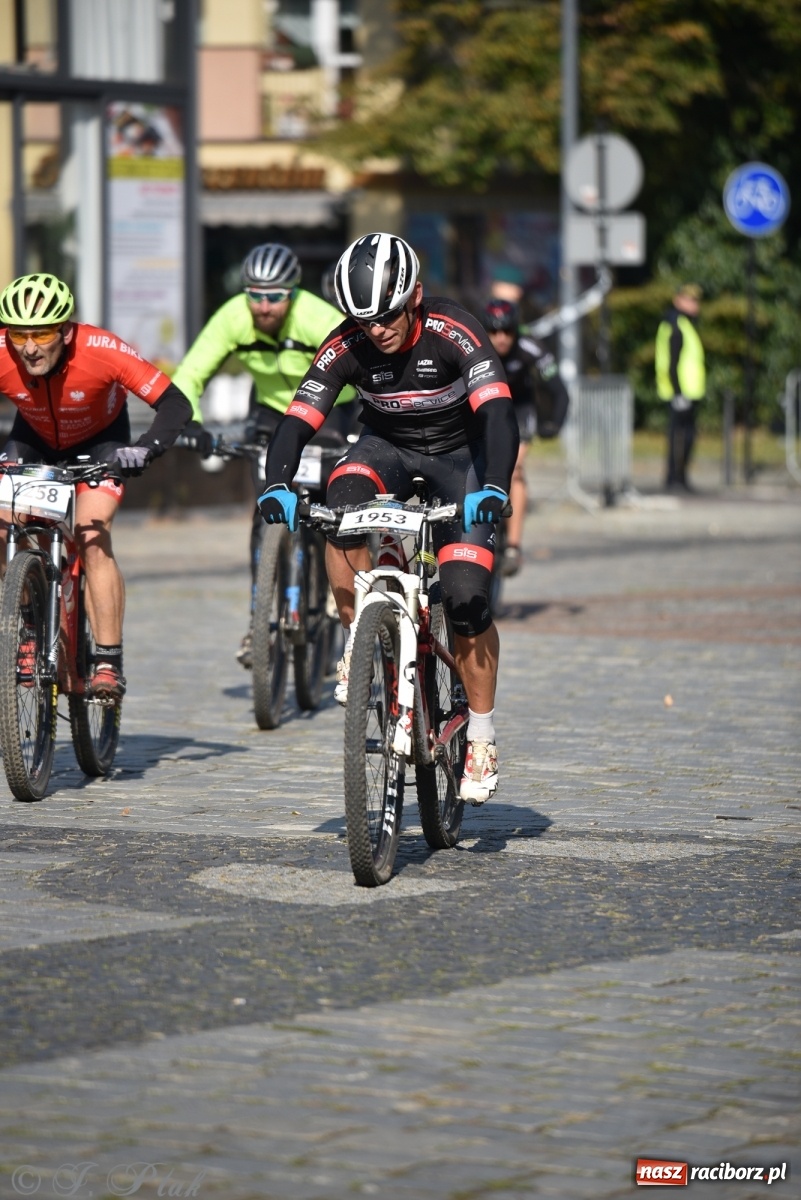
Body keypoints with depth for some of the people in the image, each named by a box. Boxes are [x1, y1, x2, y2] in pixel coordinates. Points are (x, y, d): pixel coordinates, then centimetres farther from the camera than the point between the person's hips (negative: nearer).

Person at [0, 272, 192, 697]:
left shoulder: (101, 350, -36)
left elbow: (175, 404, -33)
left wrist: (146, 448, -51)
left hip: (100, 440, -3)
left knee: (93, 538, -22)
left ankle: (108, 664, -16)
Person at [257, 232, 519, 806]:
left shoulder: (453, 332, -29)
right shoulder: (347, 346, -21)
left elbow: (497, 411, -39)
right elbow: (299, 419, -26)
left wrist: (495, 486, -56)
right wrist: (277, 485, -45)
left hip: (459, 454, -2)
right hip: (388, 447, 2)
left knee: (466, 597, -16)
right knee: (342, 504, -34)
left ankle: (482, 736, 2)